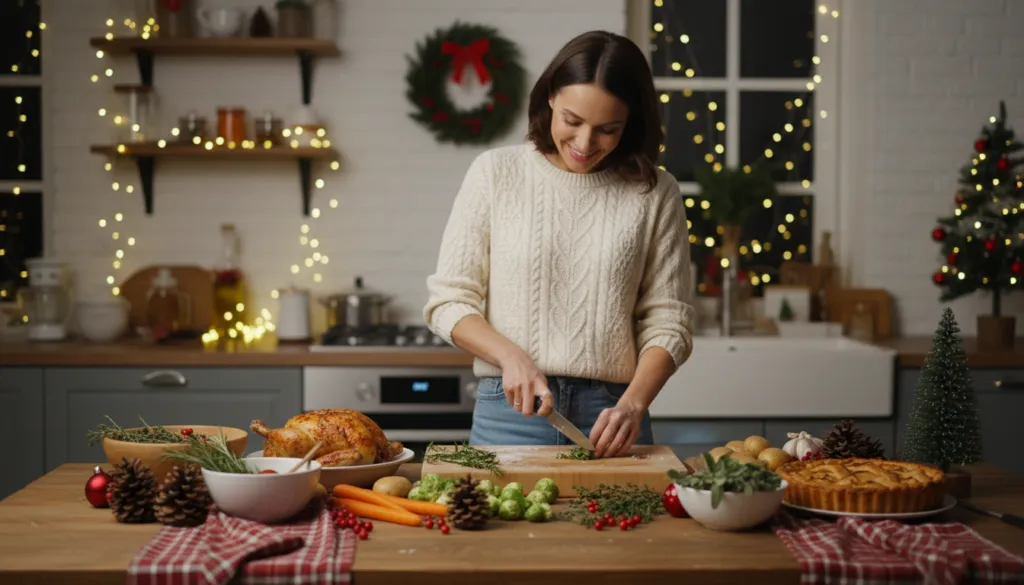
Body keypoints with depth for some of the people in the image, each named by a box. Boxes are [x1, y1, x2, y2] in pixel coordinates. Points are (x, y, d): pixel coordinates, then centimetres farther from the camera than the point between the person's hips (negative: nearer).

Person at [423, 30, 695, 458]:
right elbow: (448, 300, 1)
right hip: (509, 411, 0)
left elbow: (667, 322, 1)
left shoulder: (654, 194, 0)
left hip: (609, 415, 0)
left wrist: (633, 405, -14)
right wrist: (511, 357, -14)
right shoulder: (496, 172, -1)